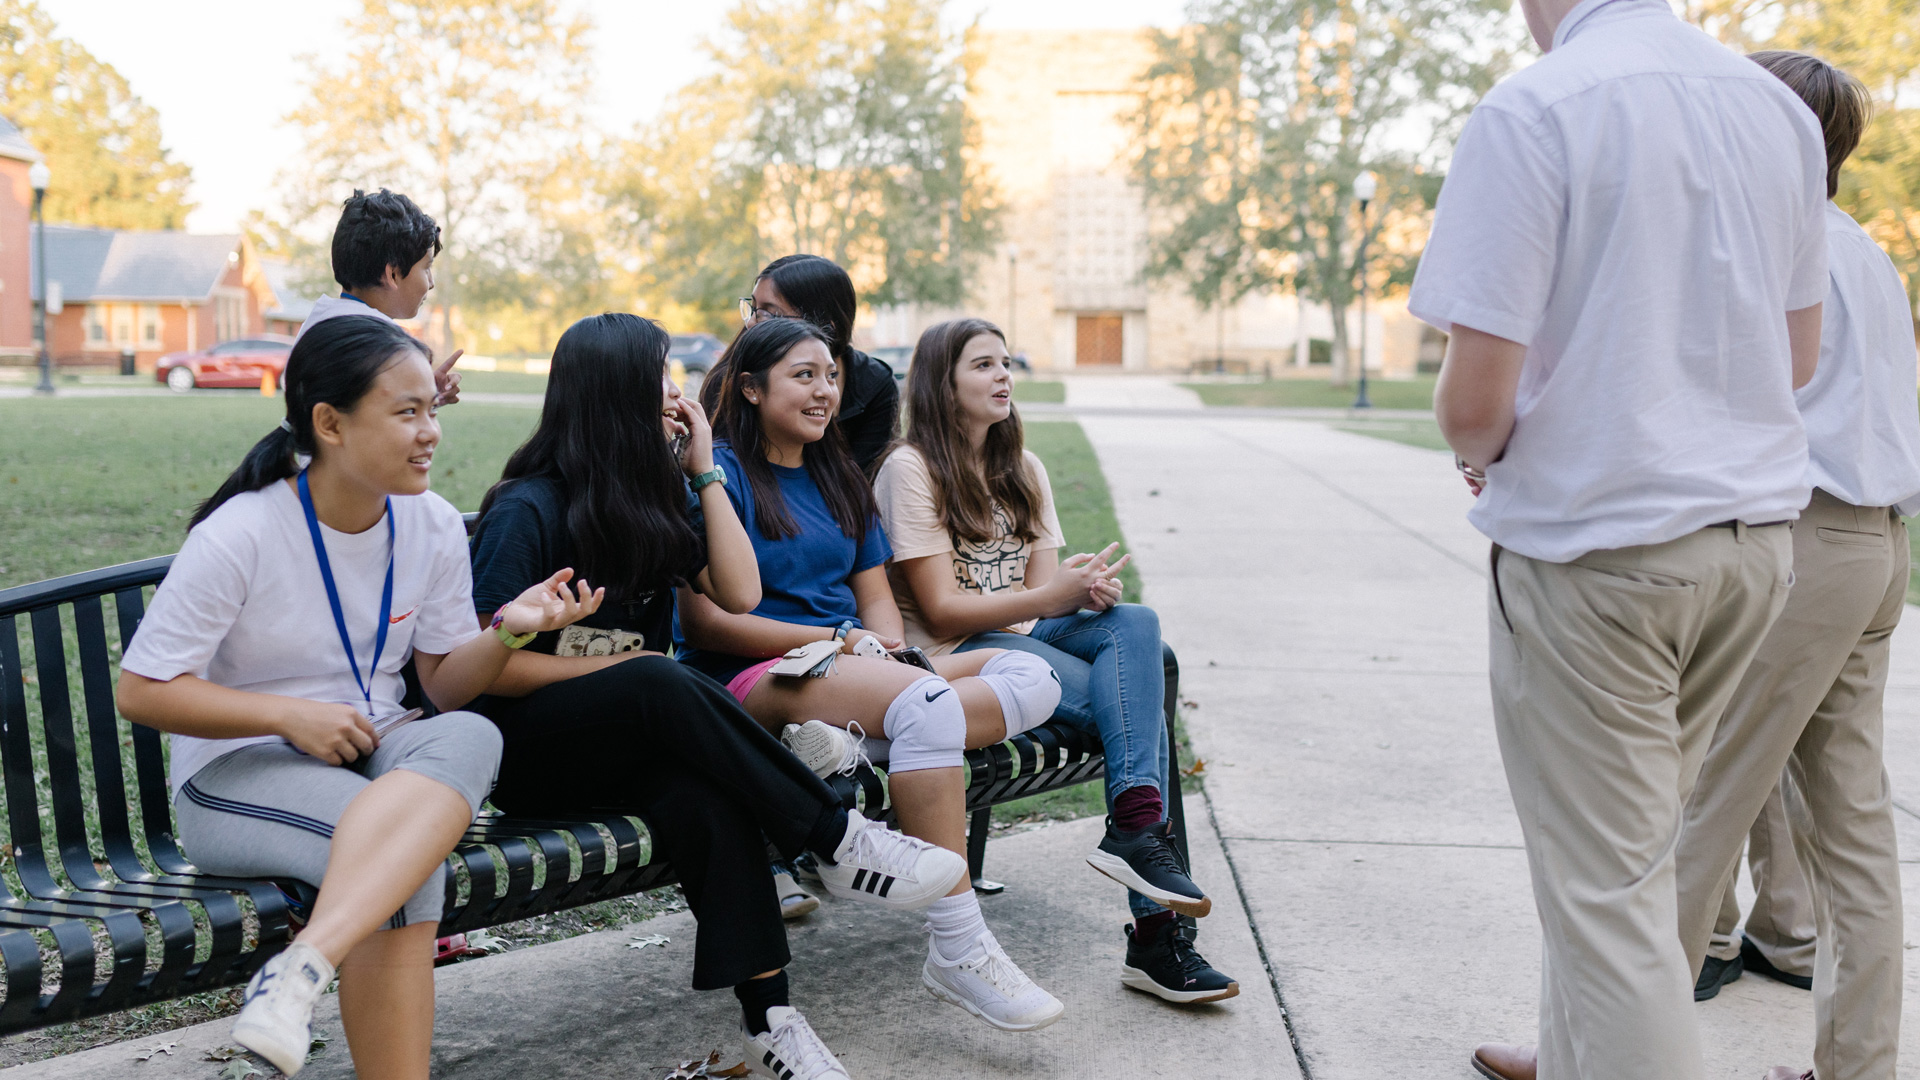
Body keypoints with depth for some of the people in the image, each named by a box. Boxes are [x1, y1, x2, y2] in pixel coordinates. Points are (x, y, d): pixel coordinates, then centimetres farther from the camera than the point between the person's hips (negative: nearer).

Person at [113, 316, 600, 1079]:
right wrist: (291, 715, -18)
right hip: (234, 774, -4)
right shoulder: (240, 536, -13)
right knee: (410, 864, -34)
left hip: (369, 756, 4)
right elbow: (142, 692, -8)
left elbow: (444, 683, 6)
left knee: (470, 736, -34)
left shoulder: (433, 527, 2)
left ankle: (304, 966, -47)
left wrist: (508, 629, -14)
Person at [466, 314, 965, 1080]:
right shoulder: (527, 510, -10)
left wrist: (705, 471, 3)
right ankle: (838, 842, -28)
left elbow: (740, 593, 3)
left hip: (625, 746, 5)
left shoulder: (649, 500, 12)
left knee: (710, 801, -32)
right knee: (661, 682, -37)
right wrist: (617, 669, -16)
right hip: (526, 752, -5)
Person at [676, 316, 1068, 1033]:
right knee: (926, 699, -35)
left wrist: (886, 649, -7)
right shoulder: (718, 474, -3)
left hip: (855, 673, 7)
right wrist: (838, 640, -12)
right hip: (753, 679, -7)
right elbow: (705, 624, -11)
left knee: (1033, 680, -14)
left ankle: (854, 738, -30)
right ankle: (955, 949, -33)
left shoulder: (837, 478, 20)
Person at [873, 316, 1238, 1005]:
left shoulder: (1023, 470, 17)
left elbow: (1041, 587, 6)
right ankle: (1155, 932, -26)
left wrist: (1086, 587, -18)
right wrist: (1050, 596, -26)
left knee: (1133, 624, -23)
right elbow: (943, 610, -13)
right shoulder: (910, 469, -6)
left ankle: (1135, 824, -31)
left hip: (1025, 636, 7)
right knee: (1126, 696, -24)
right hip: (954, 656, -6)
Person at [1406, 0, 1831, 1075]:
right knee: (1631, 841, 22)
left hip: (1599, 548, -7)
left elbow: (1476, 398, -19)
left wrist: (1482, 450, 2)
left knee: (1606, 876, 3)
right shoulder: (1781, 109, 7)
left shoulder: (1532, 110, -15)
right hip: (1757, 529, 7)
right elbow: (1798, 355, 15)